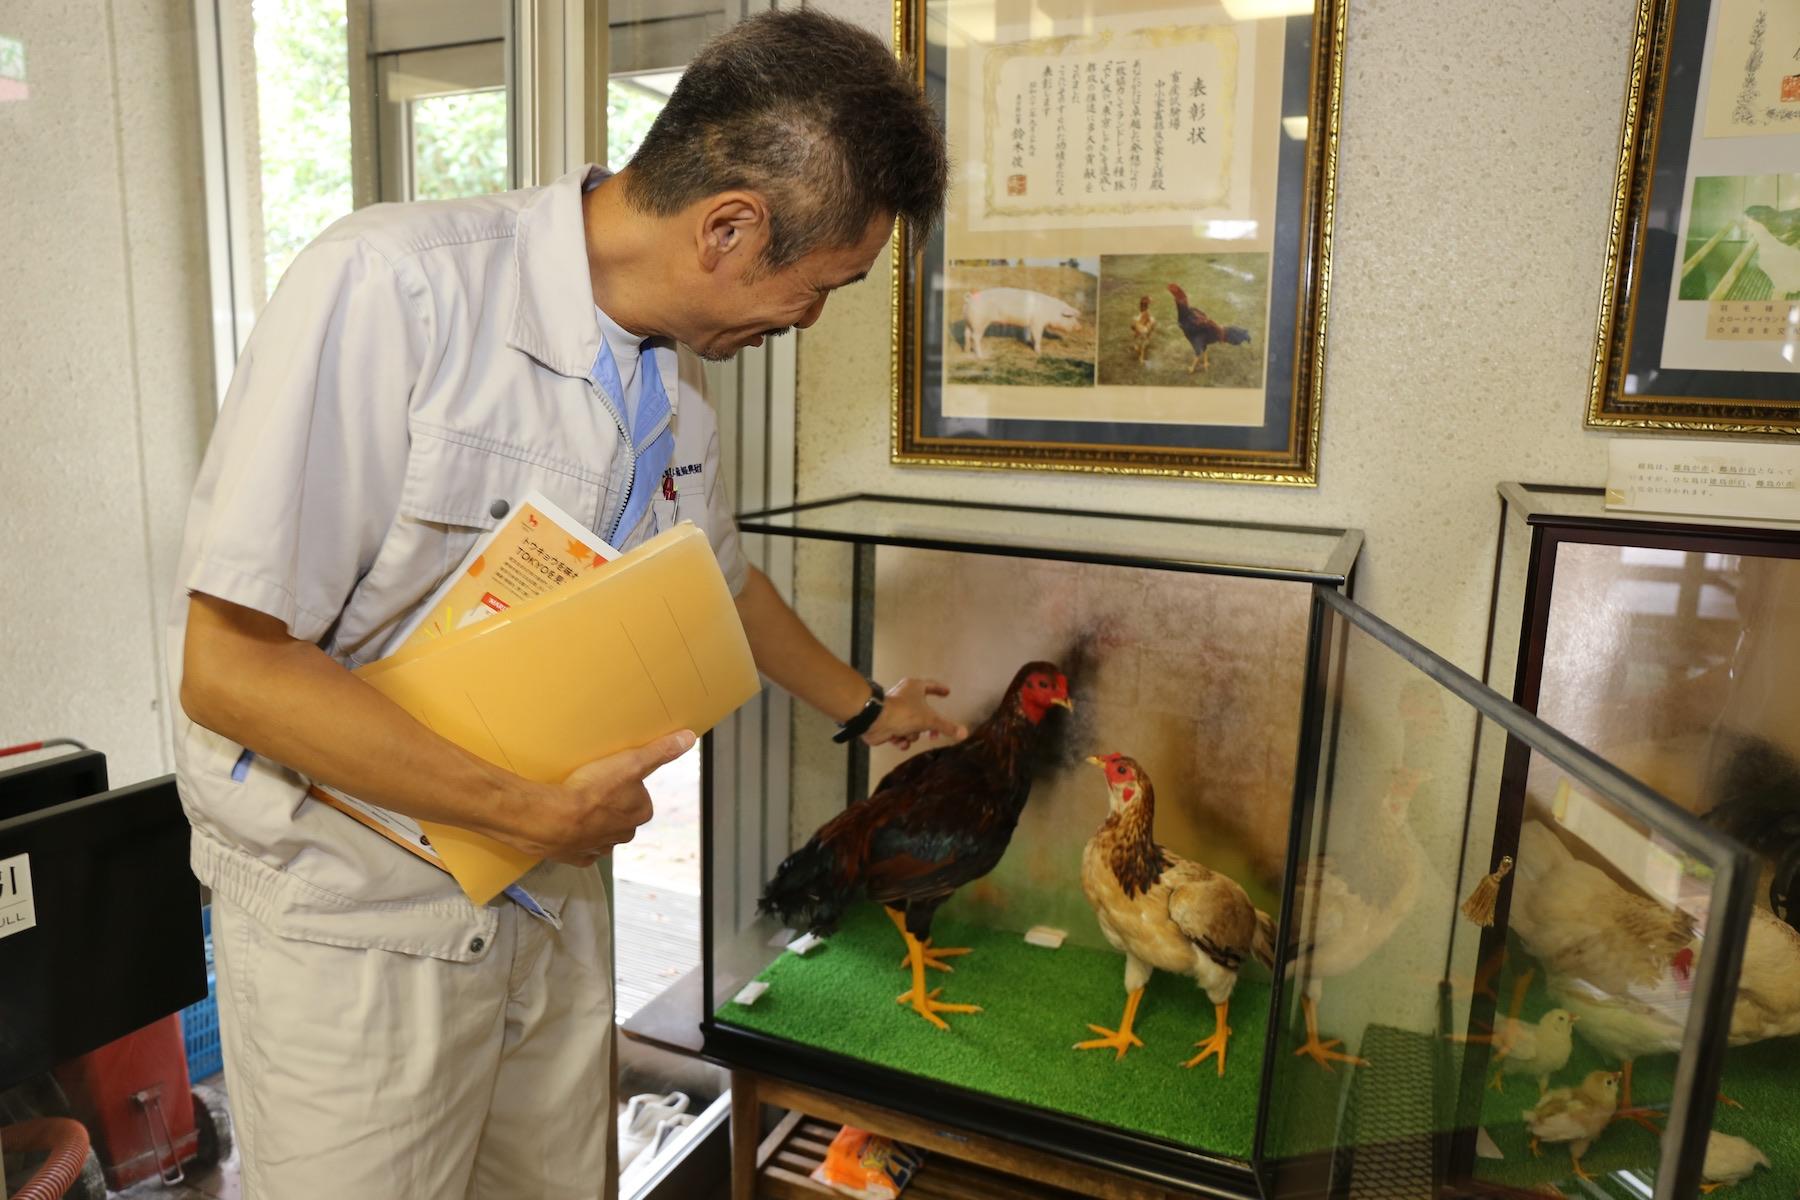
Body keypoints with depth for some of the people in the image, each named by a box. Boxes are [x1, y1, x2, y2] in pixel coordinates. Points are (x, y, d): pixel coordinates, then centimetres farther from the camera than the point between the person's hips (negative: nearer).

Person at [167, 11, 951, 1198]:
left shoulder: (675, 396, -2)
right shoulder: (390, 288, -23)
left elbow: (724, 578, 17)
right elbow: (231, 666, -23)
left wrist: (867, 708, 28)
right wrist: (540, 812, -20)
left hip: (553, 898, 6)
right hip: (354, 917, -5)